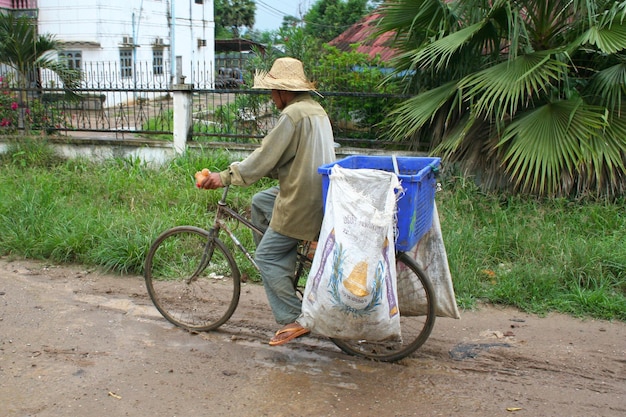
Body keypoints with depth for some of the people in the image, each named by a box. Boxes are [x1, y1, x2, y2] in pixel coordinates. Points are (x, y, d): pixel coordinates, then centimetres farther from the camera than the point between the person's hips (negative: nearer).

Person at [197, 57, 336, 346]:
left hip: (302, 200, -10)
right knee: (259, 202, 23)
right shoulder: (316, 109, 14)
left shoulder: (292, 114, -17)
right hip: (317, 190, 10)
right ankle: (282, 272, 26)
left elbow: (265, 158, -19)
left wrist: (226, 176, -13)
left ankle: (294, 319, 0)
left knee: (267, 255, -2)